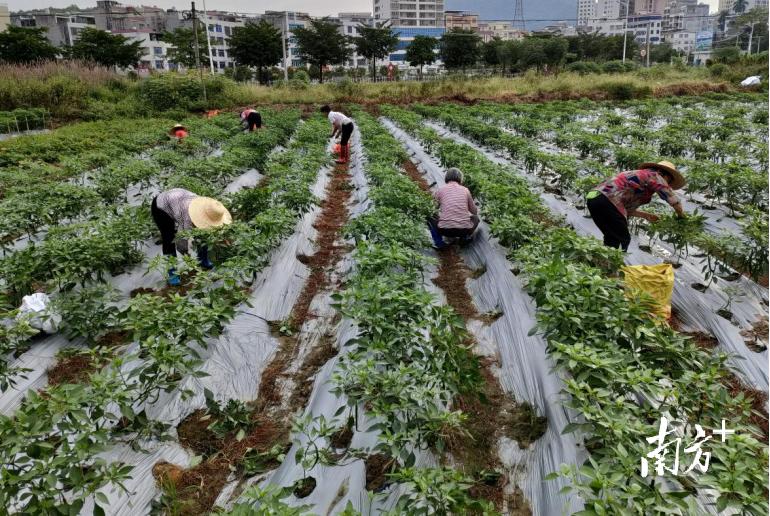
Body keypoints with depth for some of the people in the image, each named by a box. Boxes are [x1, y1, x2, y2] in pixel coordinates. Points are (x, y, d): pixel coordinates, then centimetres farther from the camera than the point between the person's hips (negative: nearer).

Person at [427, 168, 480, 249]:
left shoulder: (440, 190, 6)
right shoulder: (465, 190, 10)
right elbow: (474, 211, 21)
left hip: (445, 230, -2)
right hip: (465, 230, 2)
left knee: (430, 217, 26)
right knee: (475, 218, 33)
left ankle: (439, 241, 8)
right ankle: (465, 237, 10)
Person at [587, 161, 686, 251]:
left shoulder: (639, 175, 28)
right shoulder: (654, 175, 4)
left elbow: (628, 208, 30)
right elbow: (673, 199, 2)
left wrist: (646, 215, 31)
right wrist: (681, 215, 19)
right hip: (606, 200, -9)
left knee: (612, 239, 19)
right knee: (624, 239, -2)